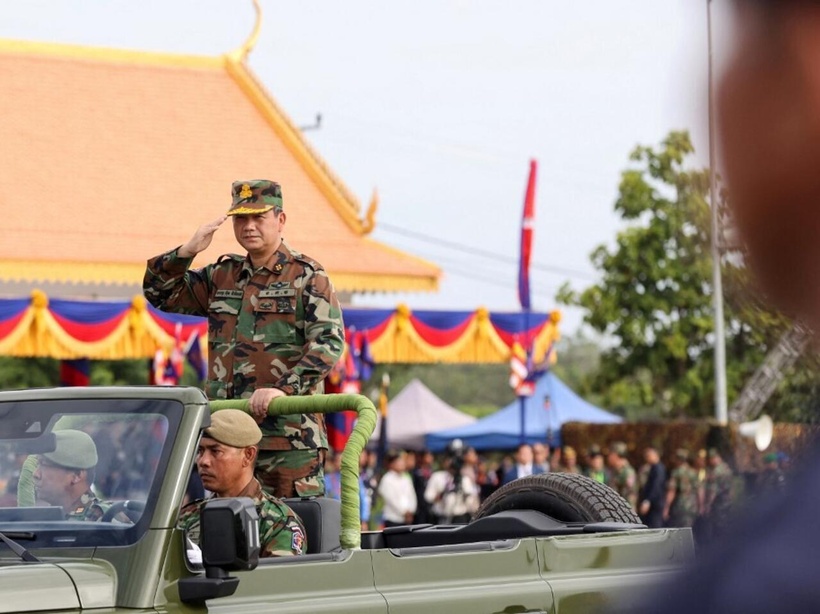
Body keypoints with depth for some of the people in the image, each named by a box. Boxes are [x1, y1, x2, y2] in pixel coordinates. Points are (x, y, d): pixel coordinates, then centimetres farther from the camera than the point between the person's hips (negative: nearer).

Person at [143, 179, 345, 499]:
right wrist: (186, 252, 2)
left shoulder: (307, 276, 0)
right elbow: (159, 292, 21)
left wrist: (284, 389, -24)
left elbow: (329, 342, -11)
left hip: (289, 434, -6)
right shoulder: (222, 275, 18)